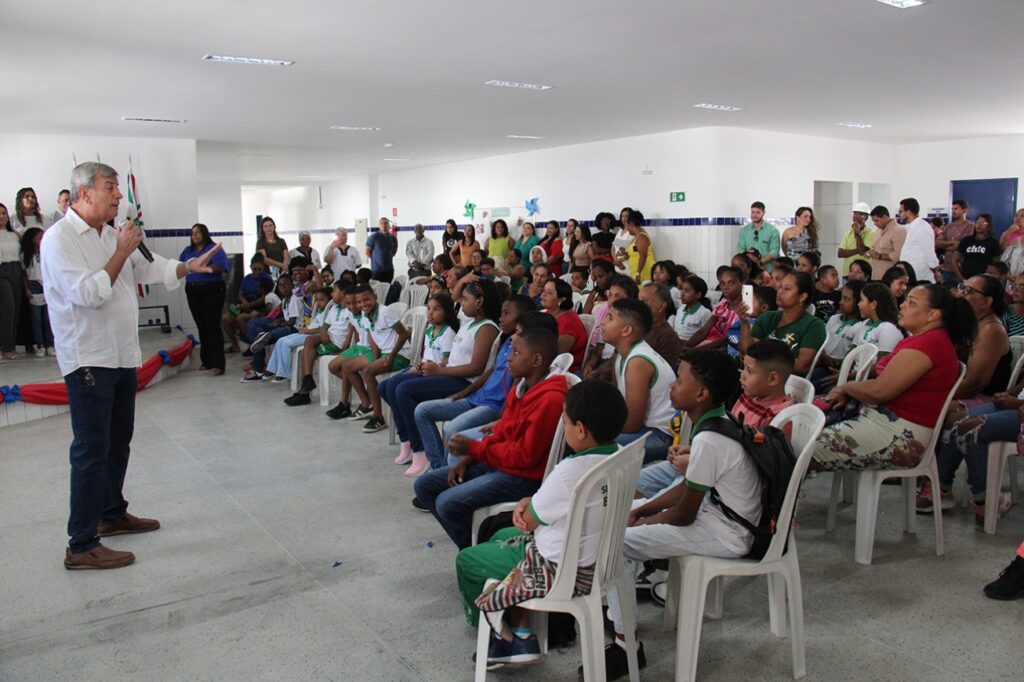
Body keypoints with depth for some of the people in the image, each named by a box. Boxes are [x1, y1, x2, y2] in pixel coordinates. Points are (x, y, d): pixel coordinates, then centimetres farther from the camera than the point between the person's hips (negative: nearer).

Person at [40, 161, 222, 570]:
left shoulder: (111, 235, 14)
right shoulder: (60, 238, -14)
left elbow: (151, 267, 18)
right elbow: (88, 294, -23)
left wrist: (190, 267, 4)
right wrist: (121, 253, -17)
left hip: (122, 356, 9)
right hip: (88, 360, -9)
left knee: (118, 441, 19)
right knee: (92, 451, -7)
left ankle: (112, 514, 35)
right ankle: (82, 546, -1)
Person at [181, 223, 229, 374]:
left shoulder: (214, 249, -4)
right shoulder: (188, 250, 16)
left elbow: (221, 267, -17)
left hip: (212, 291, -6)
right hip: (193, 292, 6)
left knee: (213, 327, -10)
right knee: (201, 327, 10)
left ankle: (218, 364, -11)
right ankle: (206, 361, 18)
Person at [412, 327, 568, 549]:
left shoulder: (550, 399, -23)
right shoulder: (521, 387, 6)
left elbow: (525, 456, -23)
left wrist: (474, 448, -16)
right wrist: (467, 459, -1)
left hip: (524, 476, -10)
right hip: (497, 462, 10)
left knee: (448, 503, -24)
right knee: (424, 485, 6)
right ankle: (469, 545, 10)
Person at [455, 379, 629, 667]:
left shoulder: (572, 470, -31)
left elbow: (529, 521, -17)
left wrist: (525, 508, 4)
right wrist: (528, 502, -9)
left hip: (562, 571, -9)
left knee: (466, 560, 12)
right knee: (501, 538, 28)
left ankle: (498, 635, 35)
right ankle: (521, 635, 25)